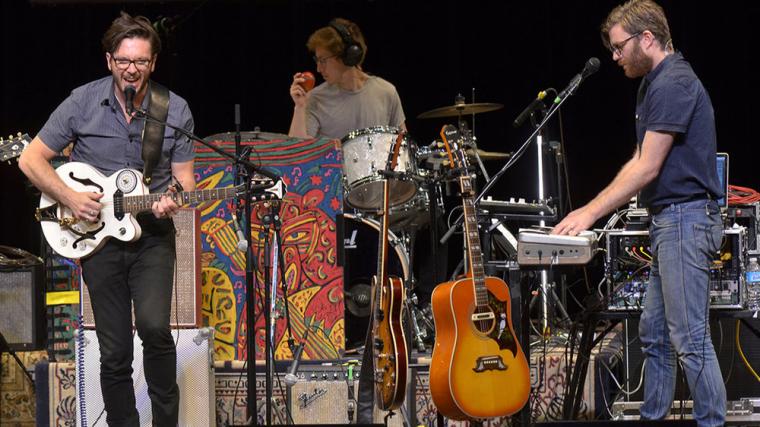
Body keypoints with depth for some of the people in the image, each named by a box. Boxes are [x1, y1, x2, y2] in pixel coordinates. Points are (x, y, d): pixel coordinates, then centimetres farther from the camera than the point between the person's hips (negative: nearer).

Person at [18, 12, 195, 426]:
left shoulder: (175, 110, -3)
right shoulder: (82, 103, -6)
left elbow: (184, 179, 4)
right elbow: (30, 159, 0)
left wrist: (173, 201, -19)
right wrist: (71, 197, -12)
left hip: (152, 234, 0)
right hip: (97, 236, 0)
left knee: (154, 326, -22)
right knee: (114, 353, 2)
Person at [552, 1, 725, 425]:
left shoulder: (673, 85, -16)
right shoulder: (656, 83, 17)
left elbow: (647, 169, -19)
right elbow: (639, 163, 20)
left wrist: (592, 212, -15)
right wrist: (591, 209, 13)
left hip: (686, 219, -11)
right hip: (669, 220, 11)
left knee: (690, 339, -10)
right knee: (654, 334, 14)